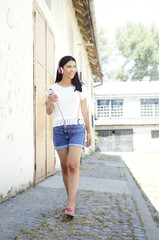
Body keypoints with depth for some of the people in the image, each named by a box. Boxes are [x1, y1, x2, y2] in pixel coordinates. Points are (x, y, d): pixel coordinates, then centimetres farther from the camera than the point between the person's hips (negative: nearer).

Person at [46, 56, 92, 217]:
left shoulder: (80, 88, 9)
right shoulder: (53, 89, 8)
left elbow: (85, 111, 13)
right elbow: (49, 112, 8)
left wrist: (89, 132, 13)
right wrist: (50, 103, -14)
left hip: (77, 128, -1)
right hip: (59, 129, 1)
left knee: (73, 165, -15)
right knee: (64, 166, 4)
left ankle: (70, 206, -18)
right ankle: (71, 198, 20)